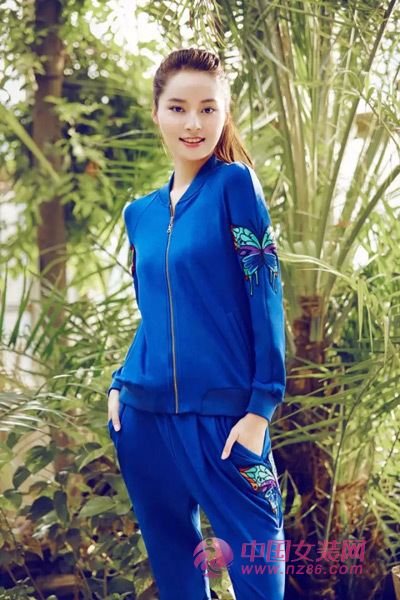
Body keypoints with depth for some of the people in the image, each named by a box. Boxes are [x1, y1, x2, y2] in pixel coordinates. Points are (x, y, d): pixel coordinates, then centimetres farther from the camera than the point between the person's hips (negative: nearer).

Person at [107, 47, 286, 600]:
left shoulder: (235, 184, -5)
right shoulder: (140, 213, 11)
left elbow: (265, 299, -8)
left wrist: (262, 406, -12)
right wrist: (119, 386, 6)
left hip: (223, 416, -5)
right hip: (145, 418, 5)